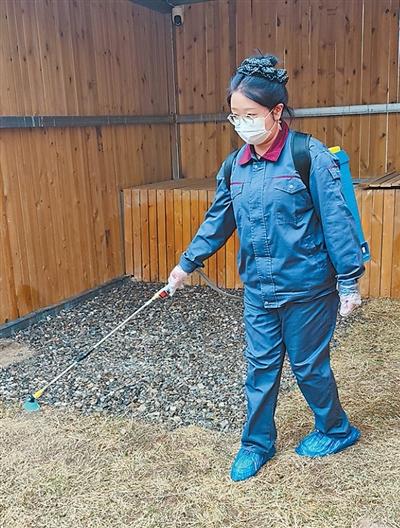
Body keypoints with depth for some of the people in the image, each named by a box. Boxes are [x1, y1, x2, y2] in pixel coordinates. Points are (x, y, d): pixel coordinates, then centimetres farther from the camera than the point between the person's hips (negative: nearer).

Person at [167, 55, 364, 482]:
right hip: (258, 290, 5)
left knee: (308, 365, 11)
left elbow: (337, 221, -13)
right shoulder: (234, 167, 2)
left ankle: (336, 431, 37)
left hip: (307, 288, -5)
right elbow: (217, 221, 13)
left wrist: (349, 281, -12)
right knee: (260, 367, 13)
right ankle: (257, 443, 31)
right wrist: (187, 263, 14)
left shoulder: (311, 156, -15)